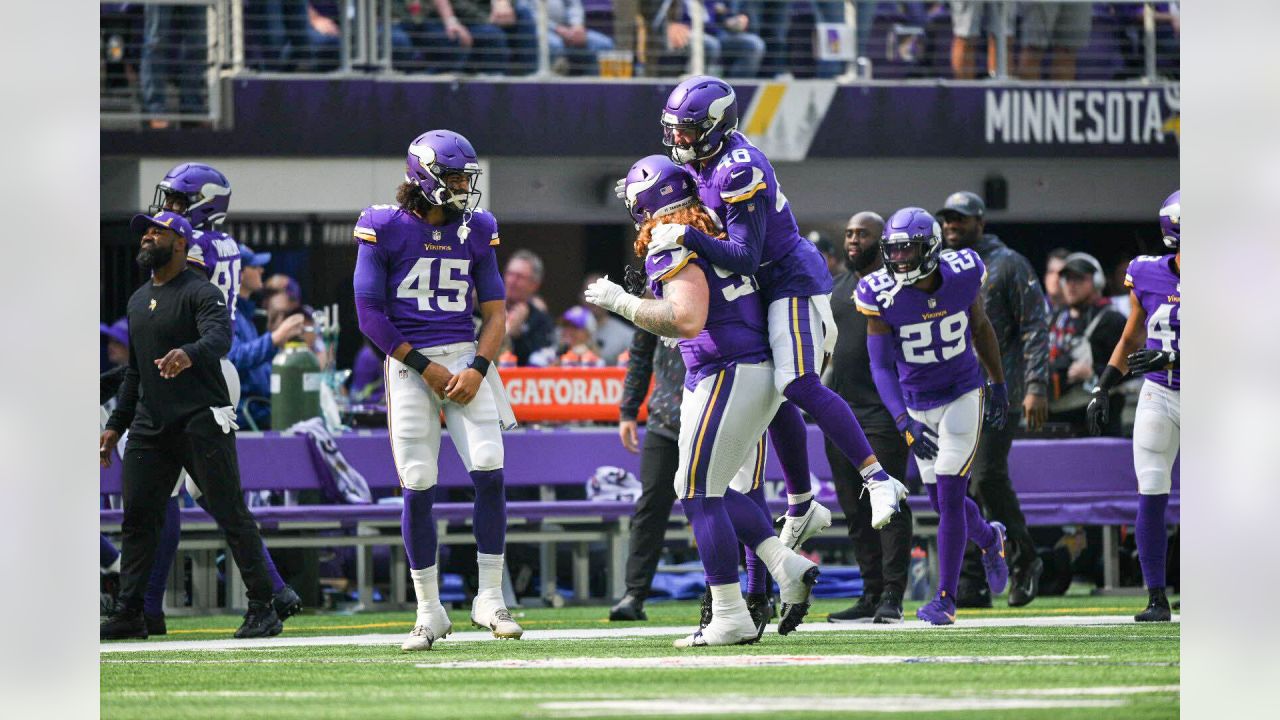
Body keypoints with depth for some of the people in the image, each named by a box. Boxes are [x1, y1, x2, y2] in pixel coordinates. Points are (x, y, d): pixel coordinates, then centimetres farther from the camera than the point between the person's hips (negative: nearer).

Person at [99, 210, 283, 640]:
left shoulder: (200, 293, -6)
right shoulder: (138, 300, 19)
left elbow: (220, 336, -27)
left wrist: (189, 354, -48)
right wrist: (116, 424, 21)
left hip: (202, 423, -8)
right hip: (150, 427, 8)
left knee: (231, 514, -6)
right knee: (137, 518, 5)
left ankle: (262, 609, -2)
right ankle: (129, 615, 9)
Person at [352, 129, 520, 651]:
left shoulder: (475, 231, 9)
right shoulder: (384, 229, -3)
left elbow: (495, 312, 10)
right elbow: (369, 314, -4)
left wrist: (477, 368, -8)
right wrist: (424, 367, -9)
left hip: (466, 357, 3)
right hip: (409, 363, -2)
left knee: (489, 471, -13)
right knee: (418, 486, -4)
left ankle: (489, 599, -1)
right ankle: (429, 612, 9)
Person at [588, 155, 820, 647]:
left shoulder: (673, 249, -12)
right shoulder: (718, 234, 15)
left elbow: (687, 319, -25)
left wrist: (620, 302, -16)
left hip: (725, 376, -9)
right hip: (763, 374, 9)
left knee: (700, 495, -4)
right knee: (723, 493, 17)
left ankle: (730, 618, -6)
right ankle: (786, 566, 1)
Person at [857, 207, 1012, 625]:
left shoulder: (962, 276, -16)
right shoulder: (882, 296, -19)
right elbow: (881, 366, -21)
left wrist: (999, 386, 13)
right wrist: (905, 423, -34)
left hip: (963, 395, -2)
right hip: (919, 405, 2)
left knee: (949, 497, -10)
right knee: (942, 504, 10)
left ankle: (946, 598, 1)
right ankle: (989, 539, 44)